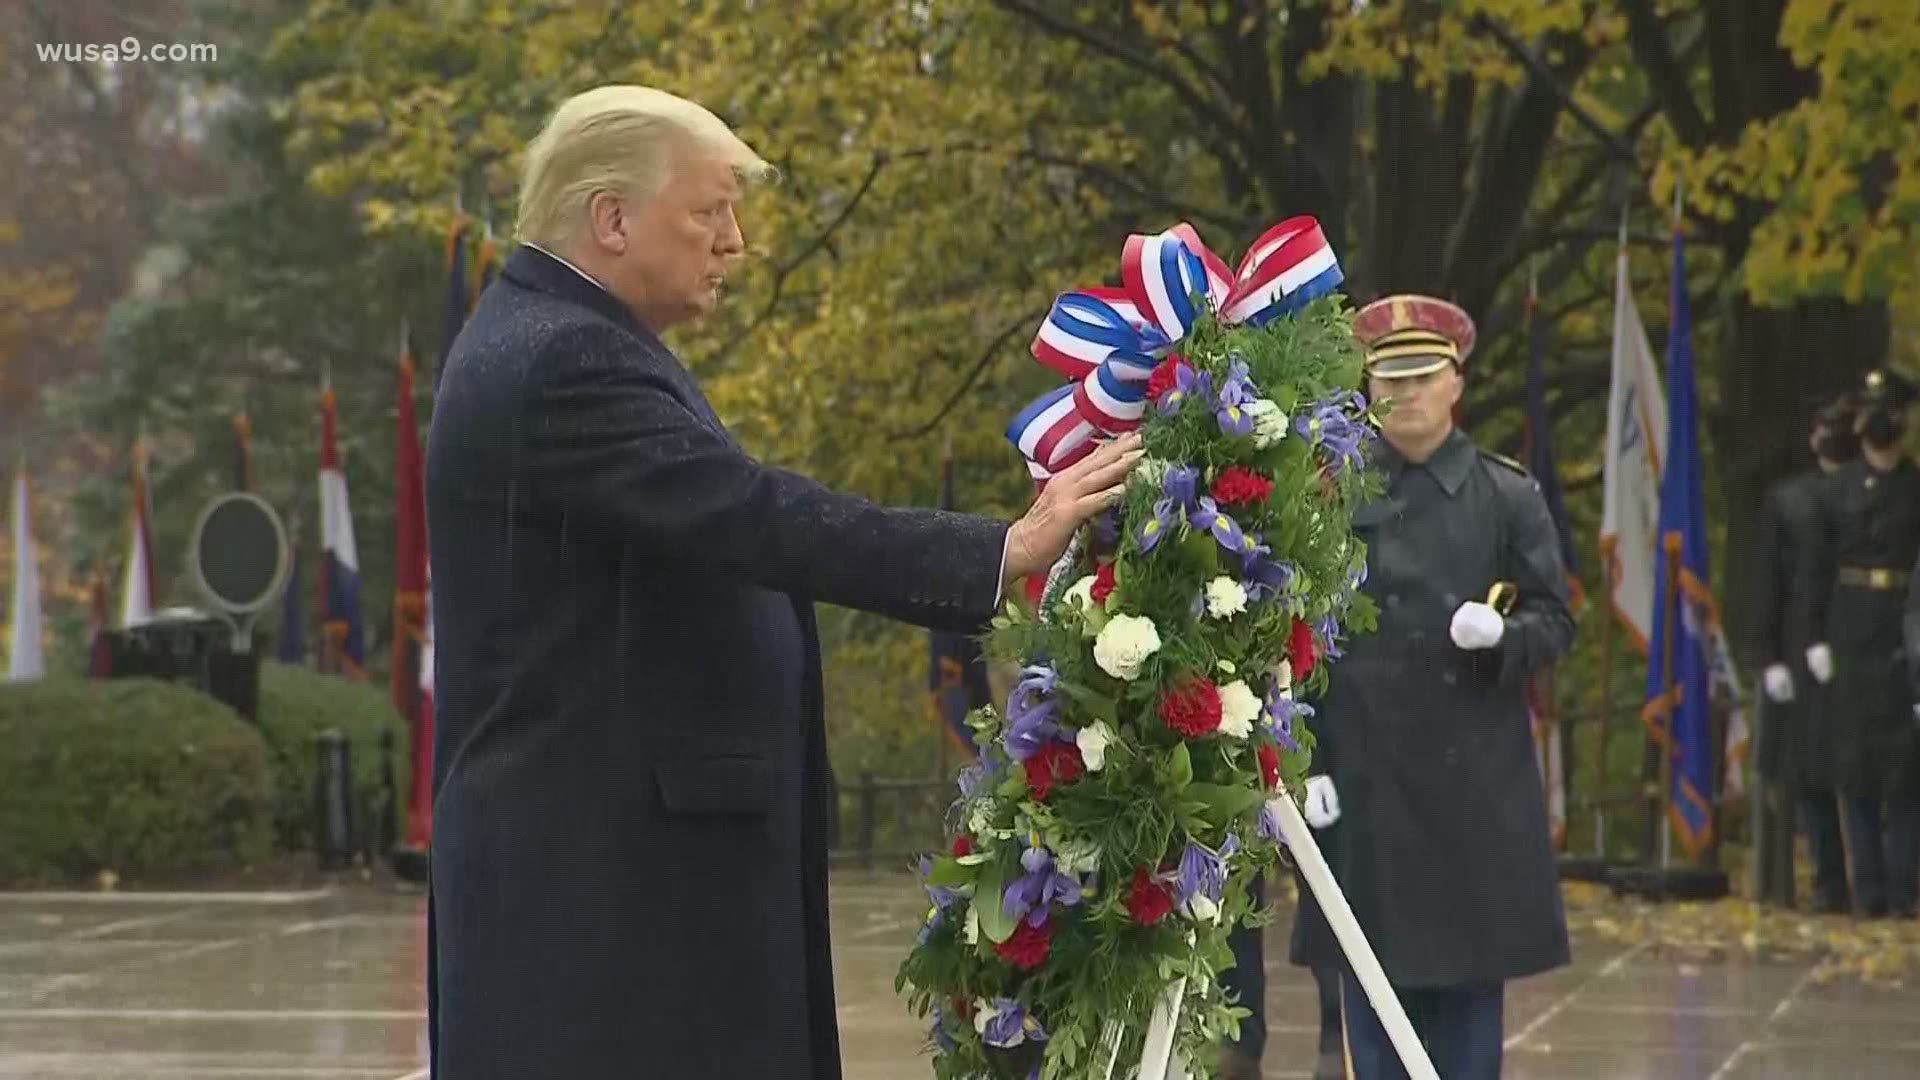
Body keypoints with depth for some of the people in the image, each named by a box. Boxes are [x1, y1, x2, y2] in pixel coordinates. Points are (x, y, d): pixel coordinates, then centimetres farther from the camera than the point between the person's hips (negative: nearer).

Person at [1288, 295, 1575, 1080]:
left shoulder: (1508, 496, 5)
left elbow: (1556, 621, 6)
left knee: (1471, 975, 5)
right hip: (1364, 774, 0)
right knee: (1374, 976, 2)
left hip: (1477, 777, 0)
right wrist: (1306, 760, -3)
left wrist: (1502, 634, -17)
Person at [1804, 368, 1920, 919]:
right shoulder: (1838, 489, 8)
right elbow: (1819, 568, 6)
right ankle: (1869, 887, 7)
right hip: (1851, 635, 1)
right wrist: (1817, 638, -1)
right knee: (1855, 763, 1)